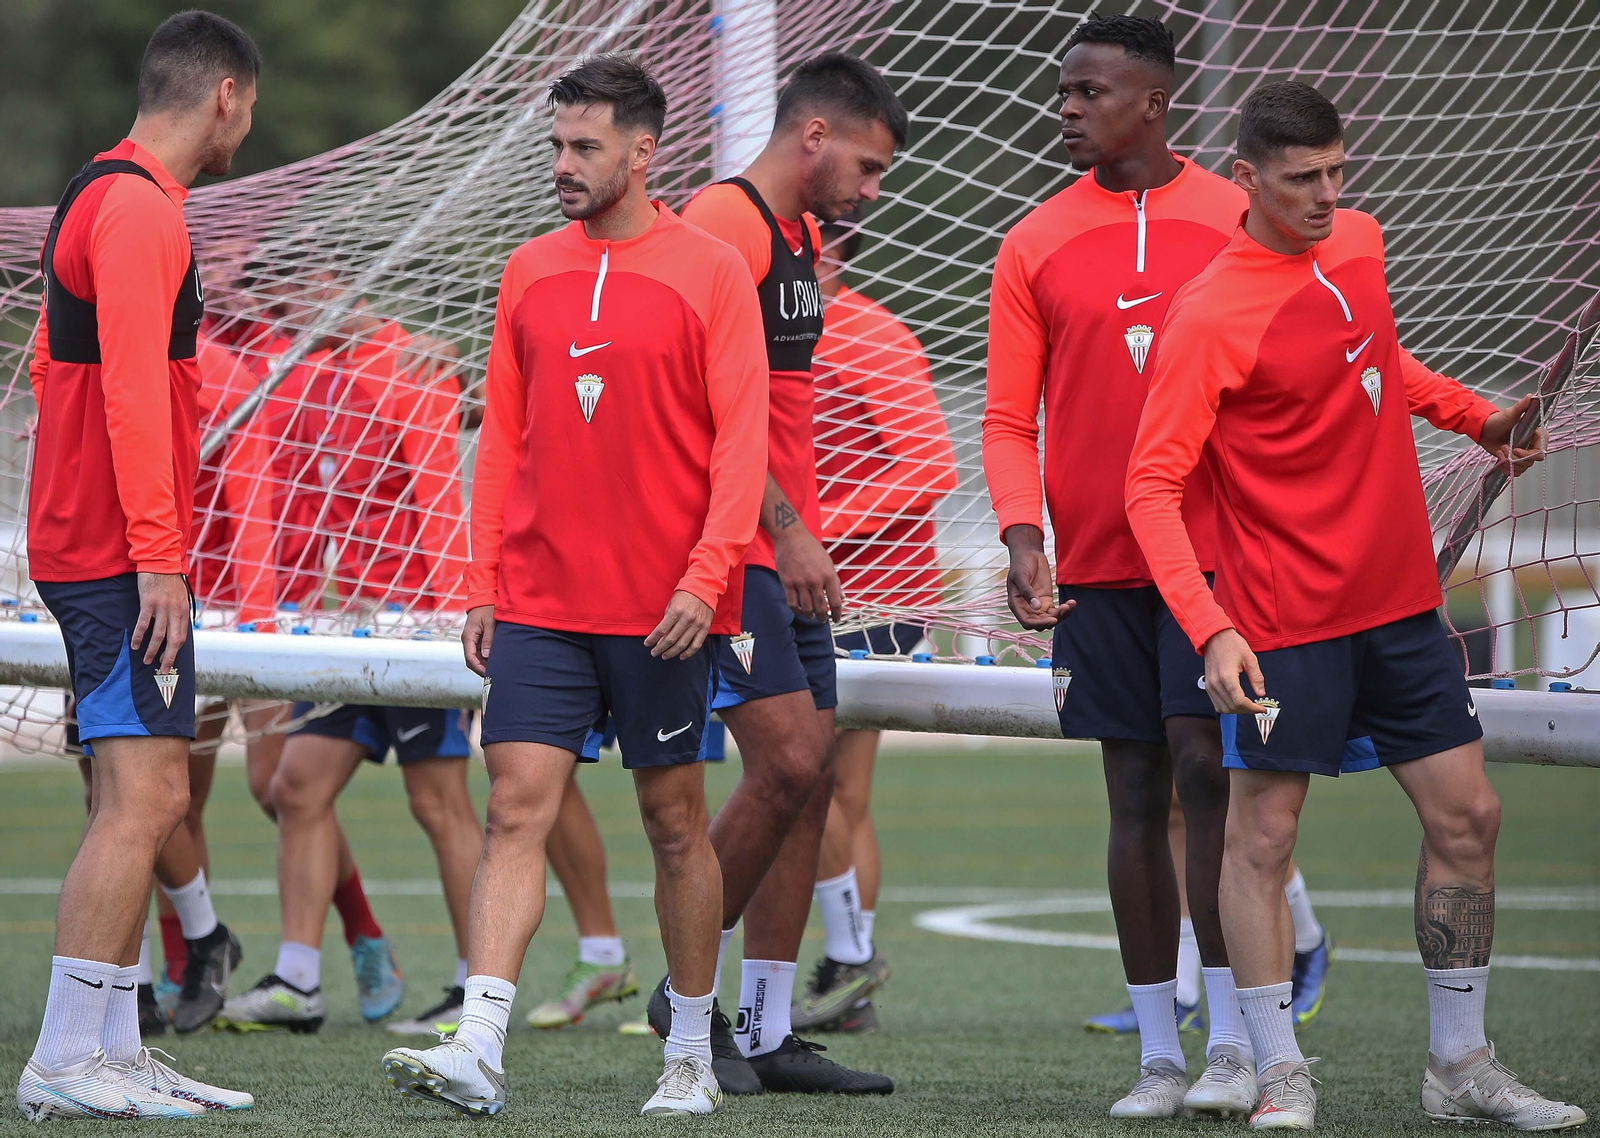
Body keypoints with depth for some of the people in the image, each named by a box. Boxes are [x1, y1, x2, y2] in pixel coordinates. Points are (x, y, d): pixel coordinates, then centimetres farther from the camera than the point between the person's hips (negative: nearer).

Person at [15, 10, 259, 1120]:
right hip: (125, 557, -10)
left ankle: (114, 1050, 13)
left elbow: (52, 362, 26)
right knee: (142, 800, -12)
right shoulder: (141, 209, -13)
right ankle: (65, 1066, -13)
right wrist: (157, 556, -22)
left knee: (142, 801, 11)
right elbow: (132, 393, -20)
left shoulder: (102, 196, 19)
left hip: (83, 545, 10)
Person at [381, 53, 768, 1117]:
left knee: (674, 820, 6)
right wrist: (484, 581, 8)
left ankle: (692, 1058, 17)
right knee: (518, 809, -7)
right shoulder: (530, 272, 10)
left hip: (665, 609, -3)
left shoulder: (711, 271, -3)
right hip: (539, 600, 3)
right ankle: (480, 1050, -13)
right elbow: (504, 437, 14)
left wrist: (706, 575, -15)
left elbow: (742, 438, -6)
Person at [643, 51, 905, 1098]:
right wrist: (785, 528, -23)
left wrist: (804, 536, 19)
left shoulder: (798, 235, 19)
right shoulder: (722, 224, -12)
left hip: (787, 554, 10)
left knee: (810, 779, 5)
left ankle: (767, 1033, 9)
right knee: (787, 761, -15)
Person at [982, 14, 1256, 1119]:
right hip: (1095, 565, 2)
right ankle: (1159, 1056, 8)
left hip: (1213, 552, -2)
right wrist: (1023, 532, -10)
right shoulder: (1035, 245, 6)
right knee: (1135, 794, 4)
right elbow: (1009, 416, 6)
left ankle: (1232, 1042, -6)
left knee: (1202, 769, -11)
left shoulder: (1236, 220, 2)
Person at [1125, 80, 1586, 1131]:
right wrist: (1211, 631, -28)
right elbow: (1153, 485, -18)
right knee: (1265, 834, -4)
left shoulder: (1359, 242, 5)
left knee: (1467, 816, 7)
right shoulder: (1211, 315, -16)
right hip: (1285, 620, -7)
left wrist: (1475, 417, 13)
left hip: (1400, 601, 7)